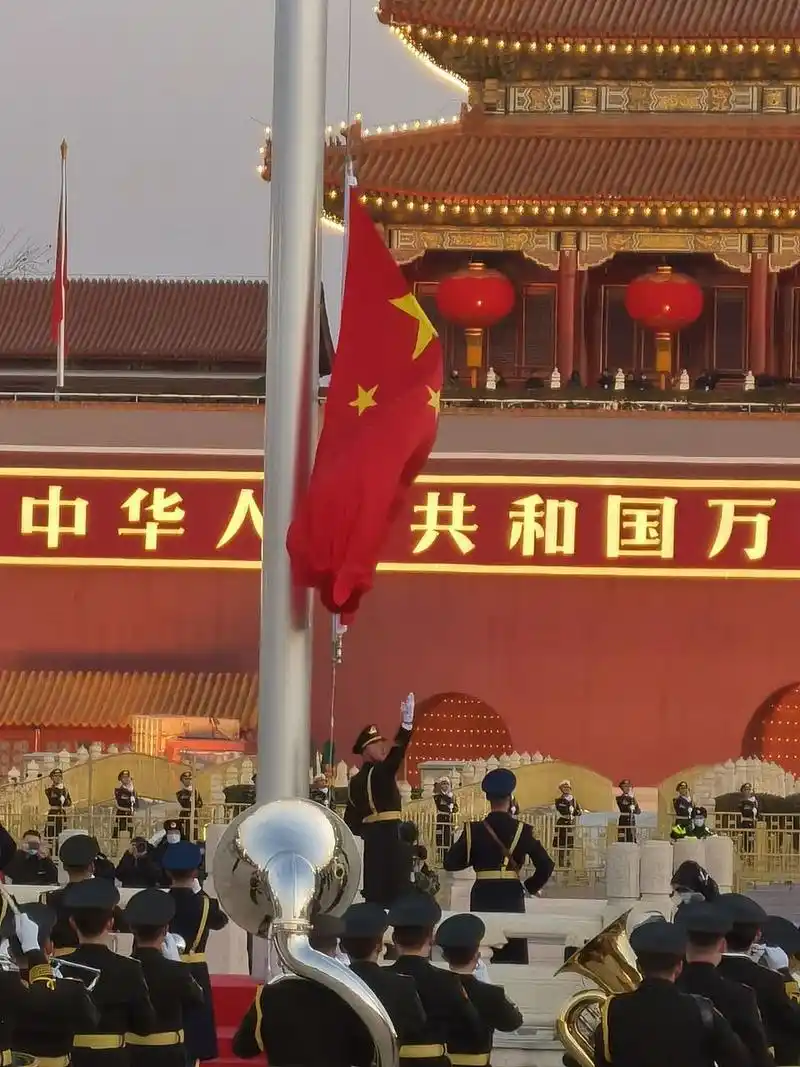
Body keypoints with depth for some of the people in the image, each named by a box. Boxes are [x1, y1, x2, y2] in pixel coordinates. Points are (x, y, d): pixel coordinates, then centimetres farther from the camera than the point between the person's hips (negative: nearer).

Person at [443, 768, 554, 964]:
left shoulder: (474, 830, -4)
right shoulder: (522, 830, -4)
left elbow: (450, 863, -5)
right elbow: (546, 865, -8)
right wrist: (532, 886, 10)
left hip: (483, 897, 0)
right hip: (512, 896, 0)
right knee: (514, 957, 6)